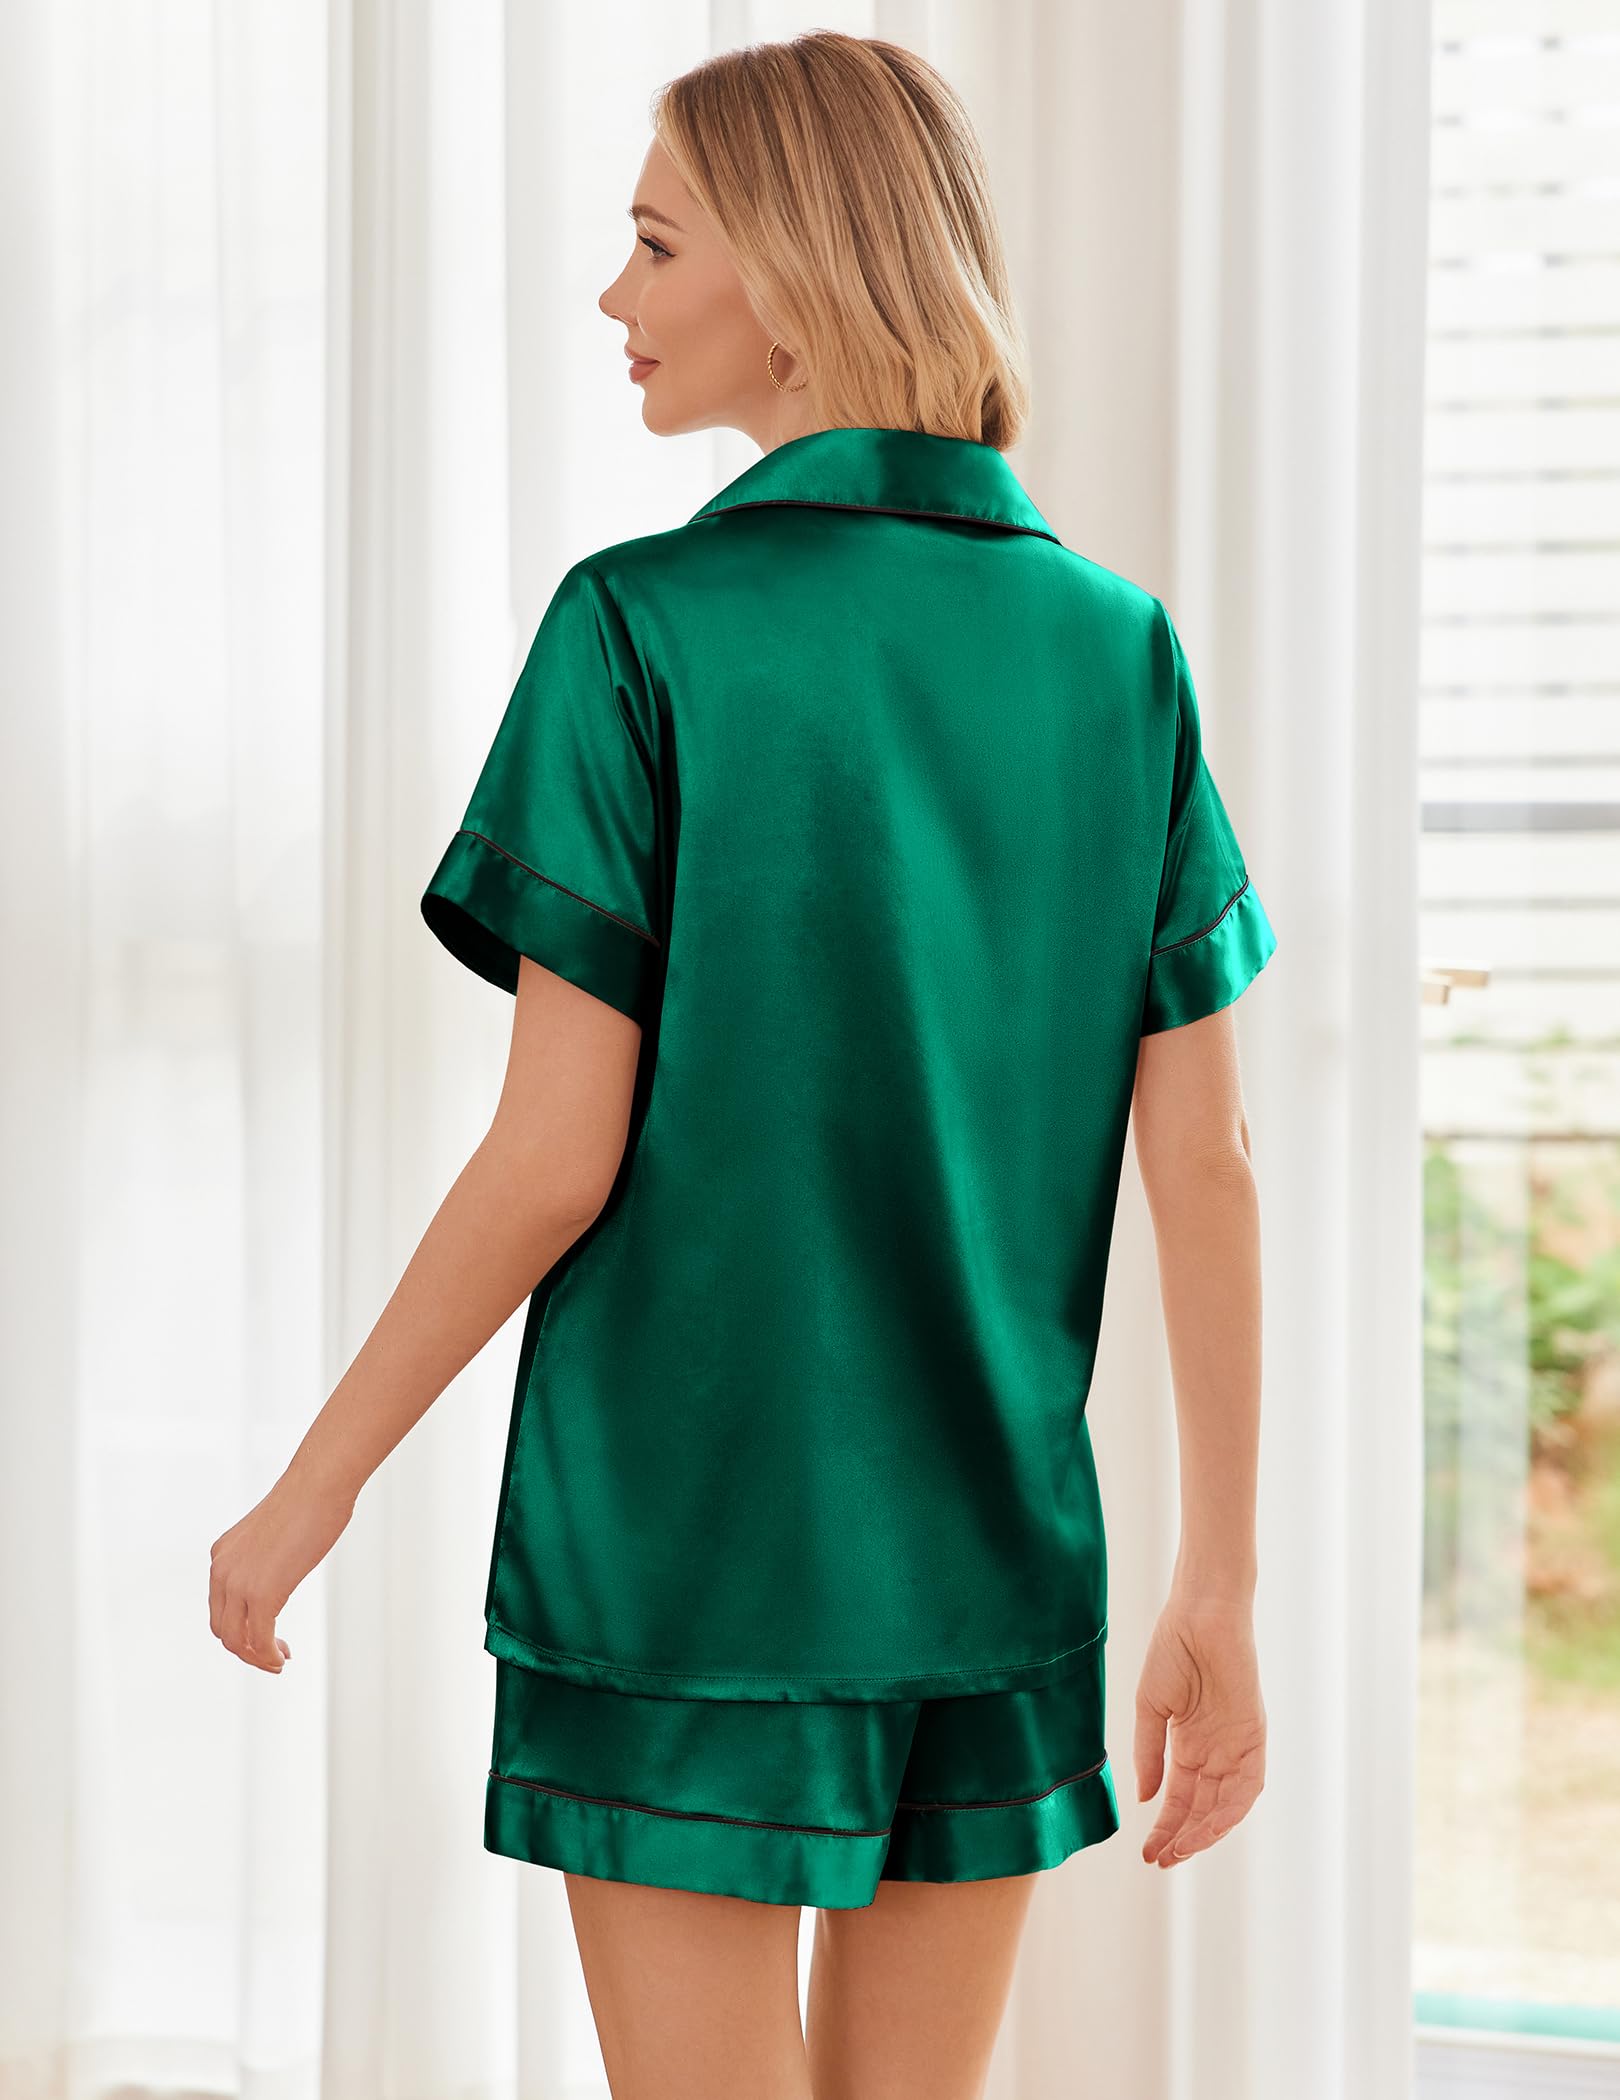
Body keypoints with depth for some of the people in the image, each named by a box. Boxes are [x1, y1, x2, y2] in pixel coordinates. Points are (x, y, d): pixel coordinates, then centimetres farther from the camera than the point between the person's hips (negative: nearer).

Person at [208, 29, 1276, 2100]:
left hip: (683, 1541, -4)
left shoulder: (645, 629, -11)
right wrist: (1219, 1587, 7)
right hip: (999, 1562, 4)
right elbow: (1205, 1168, 0)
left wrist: (308, 1495, -1)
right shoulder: (1117, 649, 1)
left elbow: (556, 1158, -13)